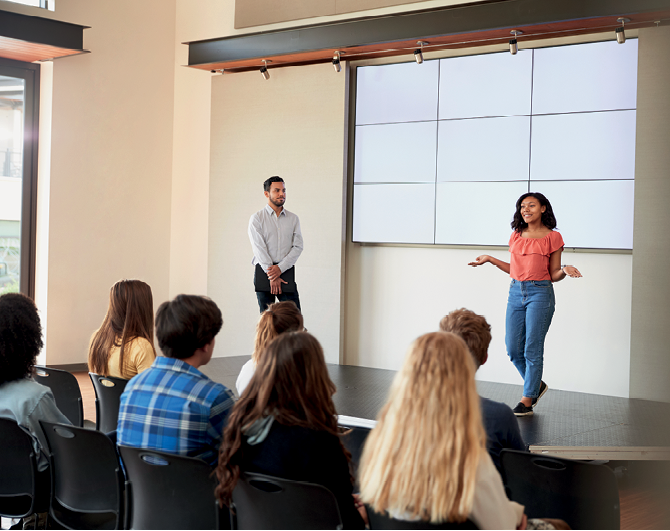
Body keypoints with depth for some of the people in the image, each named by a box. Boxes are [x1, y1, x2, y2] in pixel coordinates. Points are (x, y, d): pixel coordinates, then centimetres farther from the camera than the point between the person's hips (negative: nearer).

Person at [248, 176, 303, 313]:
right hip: (264, 271, -2)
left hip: (286, 271, 2)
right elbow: (259, 248, -5)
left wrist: (280, 268, -11)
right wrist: (272, 276, -13)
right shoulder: (256, 218, 3)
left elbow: (298, 246, 3)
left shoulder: (293, 219, 11)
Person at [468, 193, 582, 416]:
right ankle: (536, 385, 30)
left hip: (540, 293, -5)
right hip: (516, 292, 5)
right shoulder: (516, 236, 11)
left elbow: (553, 275, 2)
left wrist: (565, 270, -19)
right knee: (513, 349, 6)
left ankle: (527, 400, 7)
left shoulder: (552, 237, -2)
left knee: (532, 349, -3)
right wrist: (490, 259, 14)